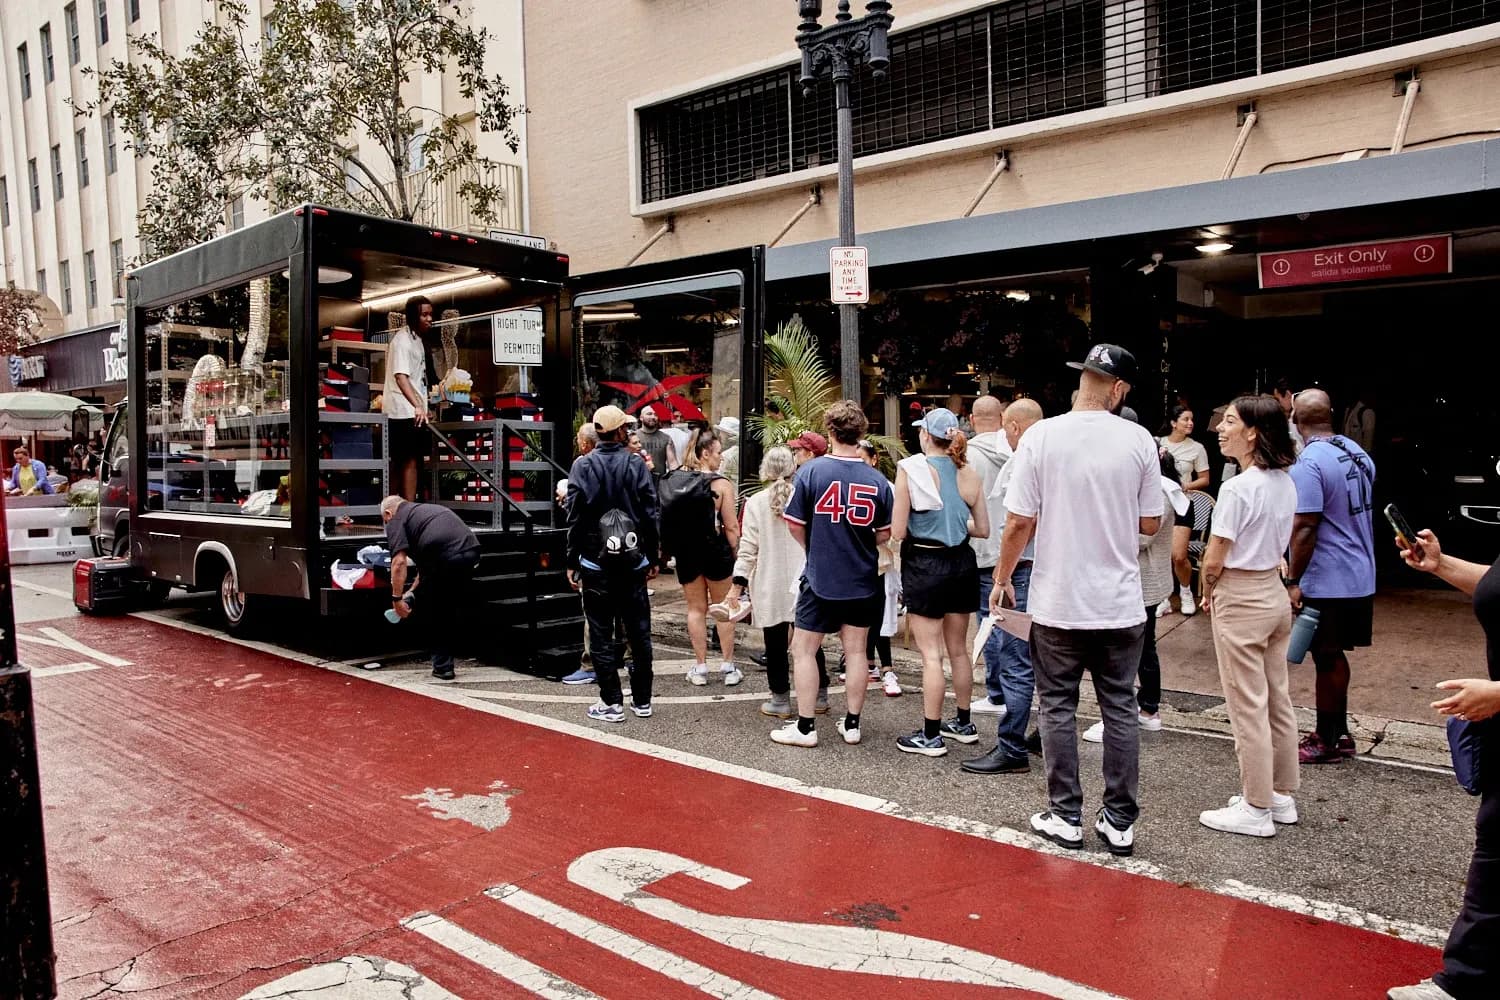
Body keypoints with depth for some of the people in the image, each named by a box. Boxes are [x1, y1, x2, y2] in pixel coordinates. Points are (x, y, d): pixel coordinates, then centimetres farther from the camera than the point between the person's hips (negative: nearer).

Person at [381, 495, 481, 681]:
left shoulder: (396, 521, 12)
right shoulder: (428, 509, 36)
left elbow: (399, 562, -3)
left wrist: (397, 598, 3)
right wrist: (412, 591, 47)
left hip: (446, 558, -7)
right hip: (471, 553, 7)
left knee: (431, 613, 13)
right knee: (452, 610, 24)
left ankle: (442, 666, 16)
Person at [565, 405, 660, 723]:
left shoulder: (582, 466, -5)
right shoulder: (636, 465, -3)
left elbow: (574, 518, -6)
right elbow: (651, 514, -2)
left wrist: (572, 562, 1)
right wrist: (654, 558, 8)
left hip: (596, 563, -2)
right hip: (633, 562, 2)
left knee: (601, 634, 5)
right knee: (639, 631, 10)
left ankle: (612, 703, 8)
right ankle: (642, 700, 17)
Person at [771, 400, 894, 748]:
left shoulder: (811, 471, -13)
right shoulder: (877, 480, -5)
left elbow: (795, 524, -7)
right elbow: (885, 533, 3)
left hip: (821, 578, -3)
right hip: (863, 581, 3)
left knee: (803, 650, 8)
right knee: (855, 650, 12)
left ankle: (804, 727, 11)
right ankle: (851, 724, 21)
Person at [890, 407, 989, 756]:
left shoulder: (910, 469, -13)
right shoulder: (970, 473, 1)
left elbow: (898, 531, -13)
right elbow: (983, 529, 6)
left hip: (924, 563, -5)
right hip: (961, 562, 5)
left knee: (931, 654, 0)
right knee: (958, 650, 18)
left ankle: (931, 735, 6)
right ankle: (963, 723, 30)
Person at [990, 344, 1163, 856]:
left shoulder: (1041, 436, -9)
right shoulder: (1139, 440, -4)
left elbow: (1018, 523, -9)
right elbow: (1150, 523, 3)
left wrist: (1001, 578, 5)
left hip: (1058, 602, -1)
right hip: (1121, 603, 2)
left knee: (1058, 708, 10)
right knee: (1120, 709, 11)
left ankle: (1065, 816, 18)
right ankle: (1119, 822, 18)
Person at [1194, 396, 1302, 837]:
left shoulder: (1237, 489, -21)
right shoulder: (1286, 484, 5)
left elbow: (1213, 559, -17)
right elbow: (1279, 546, 13)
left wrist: (1207, 595, 0)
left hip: (1240, 601, -9)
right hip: (1275, 594, 9)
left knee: (1247, 706, 1)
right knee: (1277, 701, 16)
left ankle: (1256, 810, 11)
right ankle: (1282, 796, 29)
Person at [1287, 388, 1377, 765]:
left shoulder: (1308, 463, -20)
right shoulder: (1357, 452, 7)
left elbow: (1305, 527, -23)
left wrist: (1293, 581, -16)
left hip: (1327, 583, -8)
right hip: (1360, 577, 8)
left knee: (1327, 661, 3)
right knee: (1334, 657, 18)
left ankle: (1328, 742, 15)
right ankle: (1338, 732, 30)